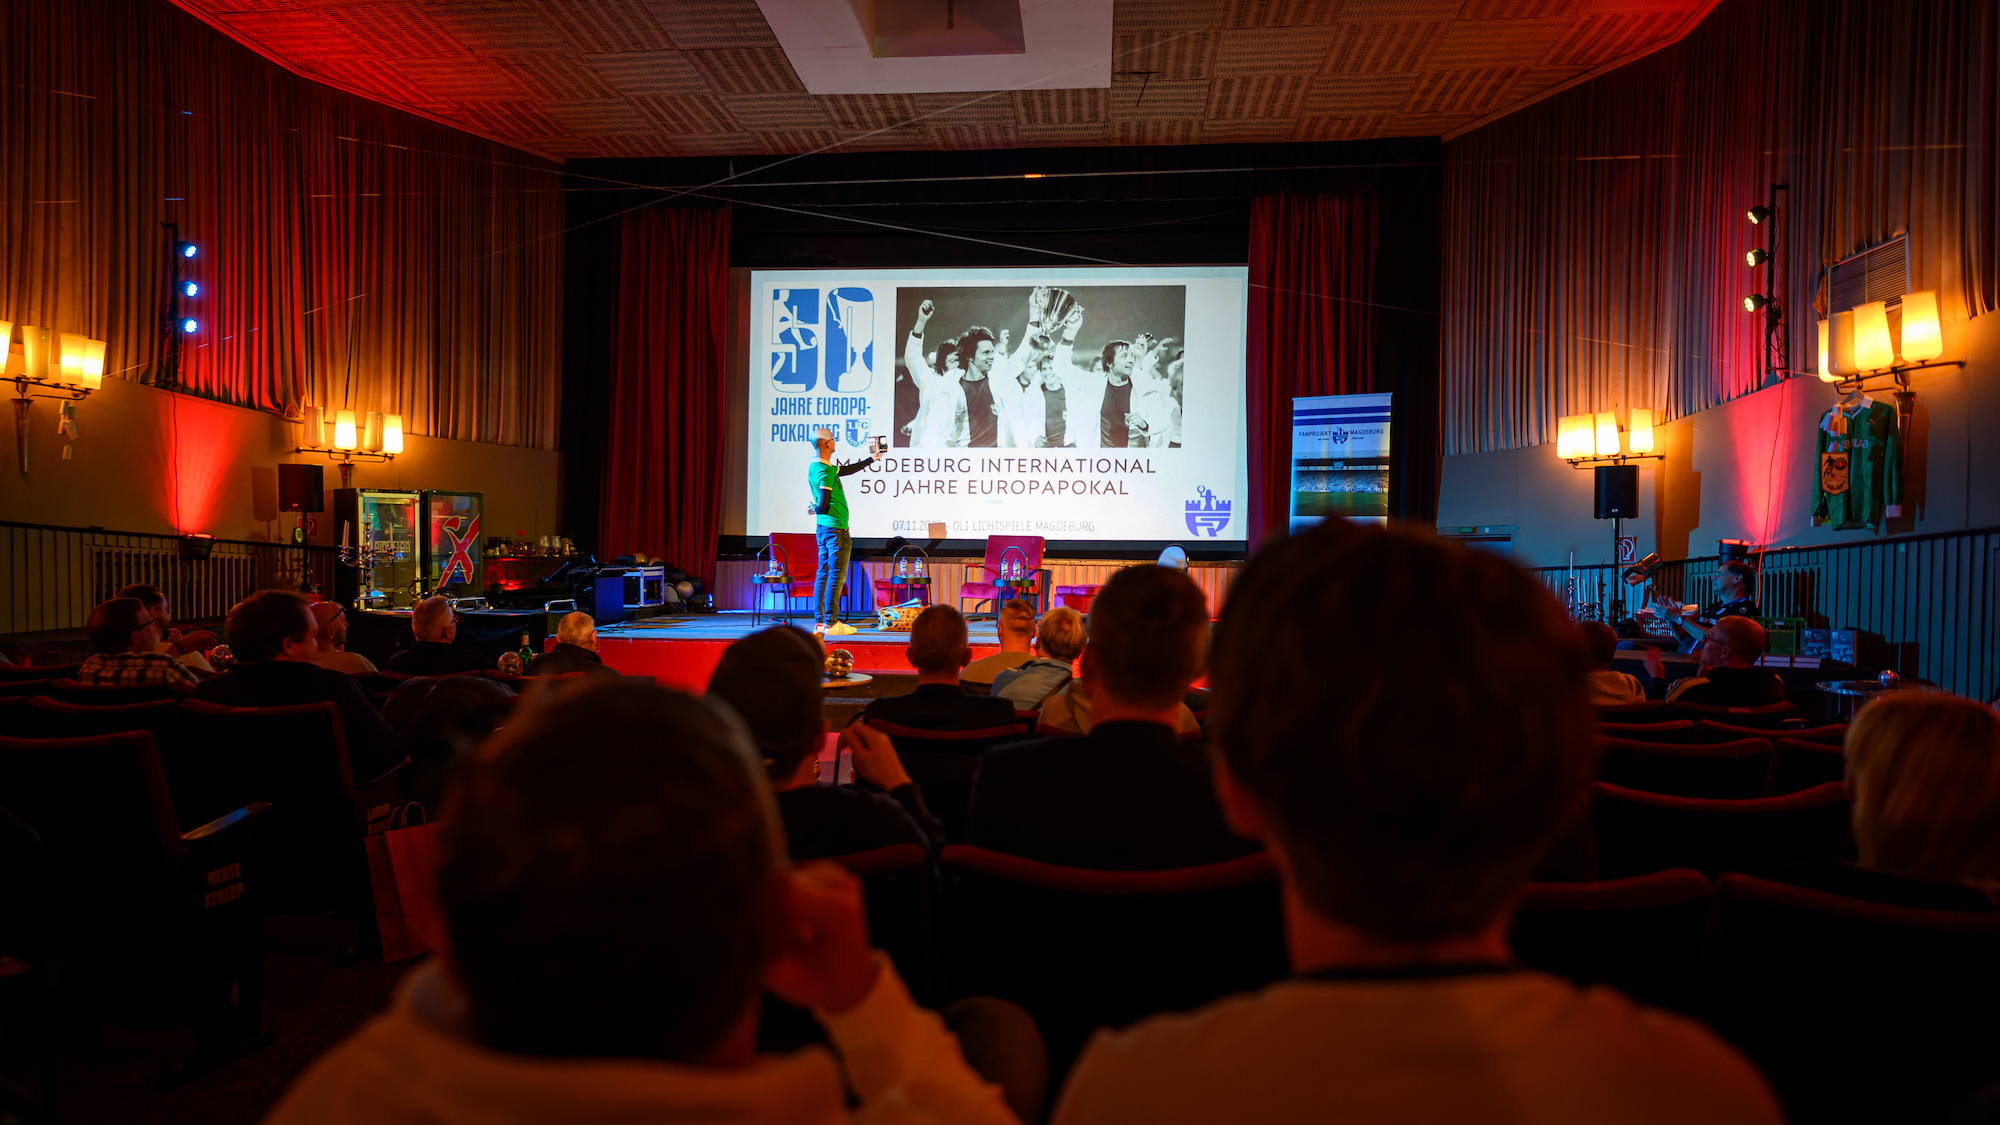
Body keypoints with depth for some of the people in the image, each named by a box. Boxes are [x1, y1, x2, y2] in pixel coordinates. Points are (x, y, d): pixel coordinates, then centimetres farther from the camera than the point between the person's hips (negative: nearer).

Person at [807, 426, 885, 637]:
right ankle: (831, 622, -5)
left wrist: (871, 459, 32)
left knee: (823, 574, 10)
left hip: (823, 529, 10)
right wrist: (817, 510, 2)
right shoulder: (824, 471, -18)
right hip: (835, 527, -10)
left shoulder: (817, 467, 14)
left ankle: (819, 622, 12)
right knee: (836, 576, -6)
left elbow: (847, 470, 26)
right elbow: (824, 504, -22)